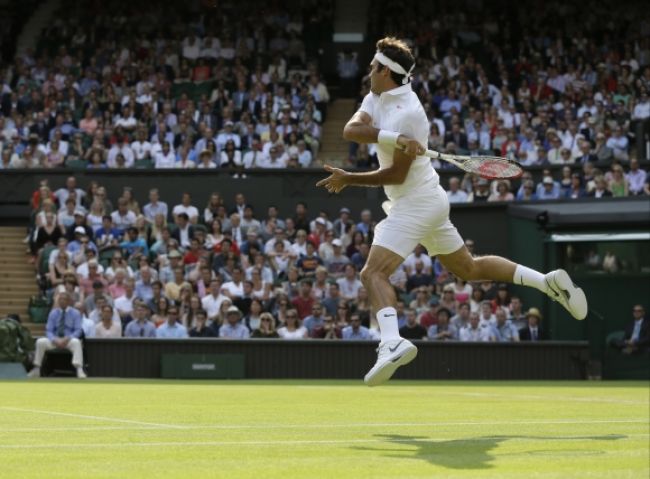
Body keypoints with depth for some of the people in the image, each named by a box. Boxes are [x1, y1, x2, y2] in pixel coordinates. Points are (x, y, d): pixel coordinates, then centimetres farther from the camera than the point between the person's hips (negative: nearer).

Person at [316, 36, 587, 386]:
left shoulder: (409, 113, -19)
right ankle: (547, 281, 20)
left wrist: (349, 179, -13)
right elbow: (351, 130, -12)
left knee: (374, 272, -22)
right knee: (469, 268, 19)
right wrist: (394, 139, -27)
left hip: (416, 202, -10)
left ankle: (392, 343, -42)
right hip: (427, 201, 10)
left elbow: (396, 174, -18)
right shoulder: (377, 99, 7)